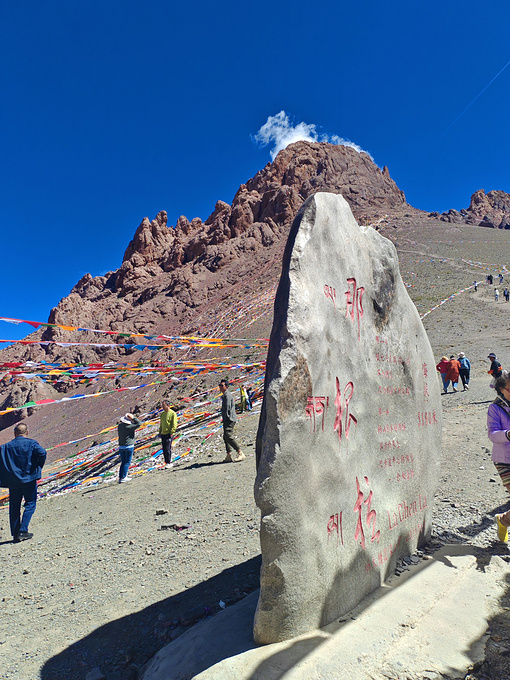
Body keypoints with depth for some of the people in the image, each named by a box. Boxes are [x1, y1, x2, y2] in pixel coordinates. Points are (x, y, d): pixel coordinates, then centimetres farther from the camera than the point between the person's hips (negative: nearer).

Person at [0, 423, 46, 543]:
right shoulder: (32, 443, -3)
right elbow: (42, 453, -20)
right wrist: (38, 467, -5)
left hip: (12, 481, 3)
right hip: (29, 479, -3)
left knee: (14, 507, 12)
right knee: (30, 504, 9)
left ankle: (15, 535, 14)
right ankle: (23, 530, -3)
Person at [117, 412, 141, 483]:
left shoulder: (119, 426, 2)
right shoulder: (128, 427, -19)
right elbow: (139, 423, -17)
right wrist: (133, 417, -15)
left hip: (121, 446, 7)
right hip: (129, 446, -7)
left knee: (123, 462, 15)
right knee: (127, 462, 2)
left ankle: (120, 477, 16)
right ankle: (123, 478, 3)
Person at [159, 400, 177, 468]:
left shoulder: (173, 413, -7)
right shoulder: (162, 414, 15)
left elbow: (174, 424, -11)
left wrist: (172, 432, -18)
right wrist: (160, 432, 15)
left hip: (169, 434, -7)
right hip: (163, 434, 7)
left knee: (167, 449, -10)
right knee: (164, 450, 8)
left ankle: (169, 463, -4)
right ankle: (167, 462, 15)